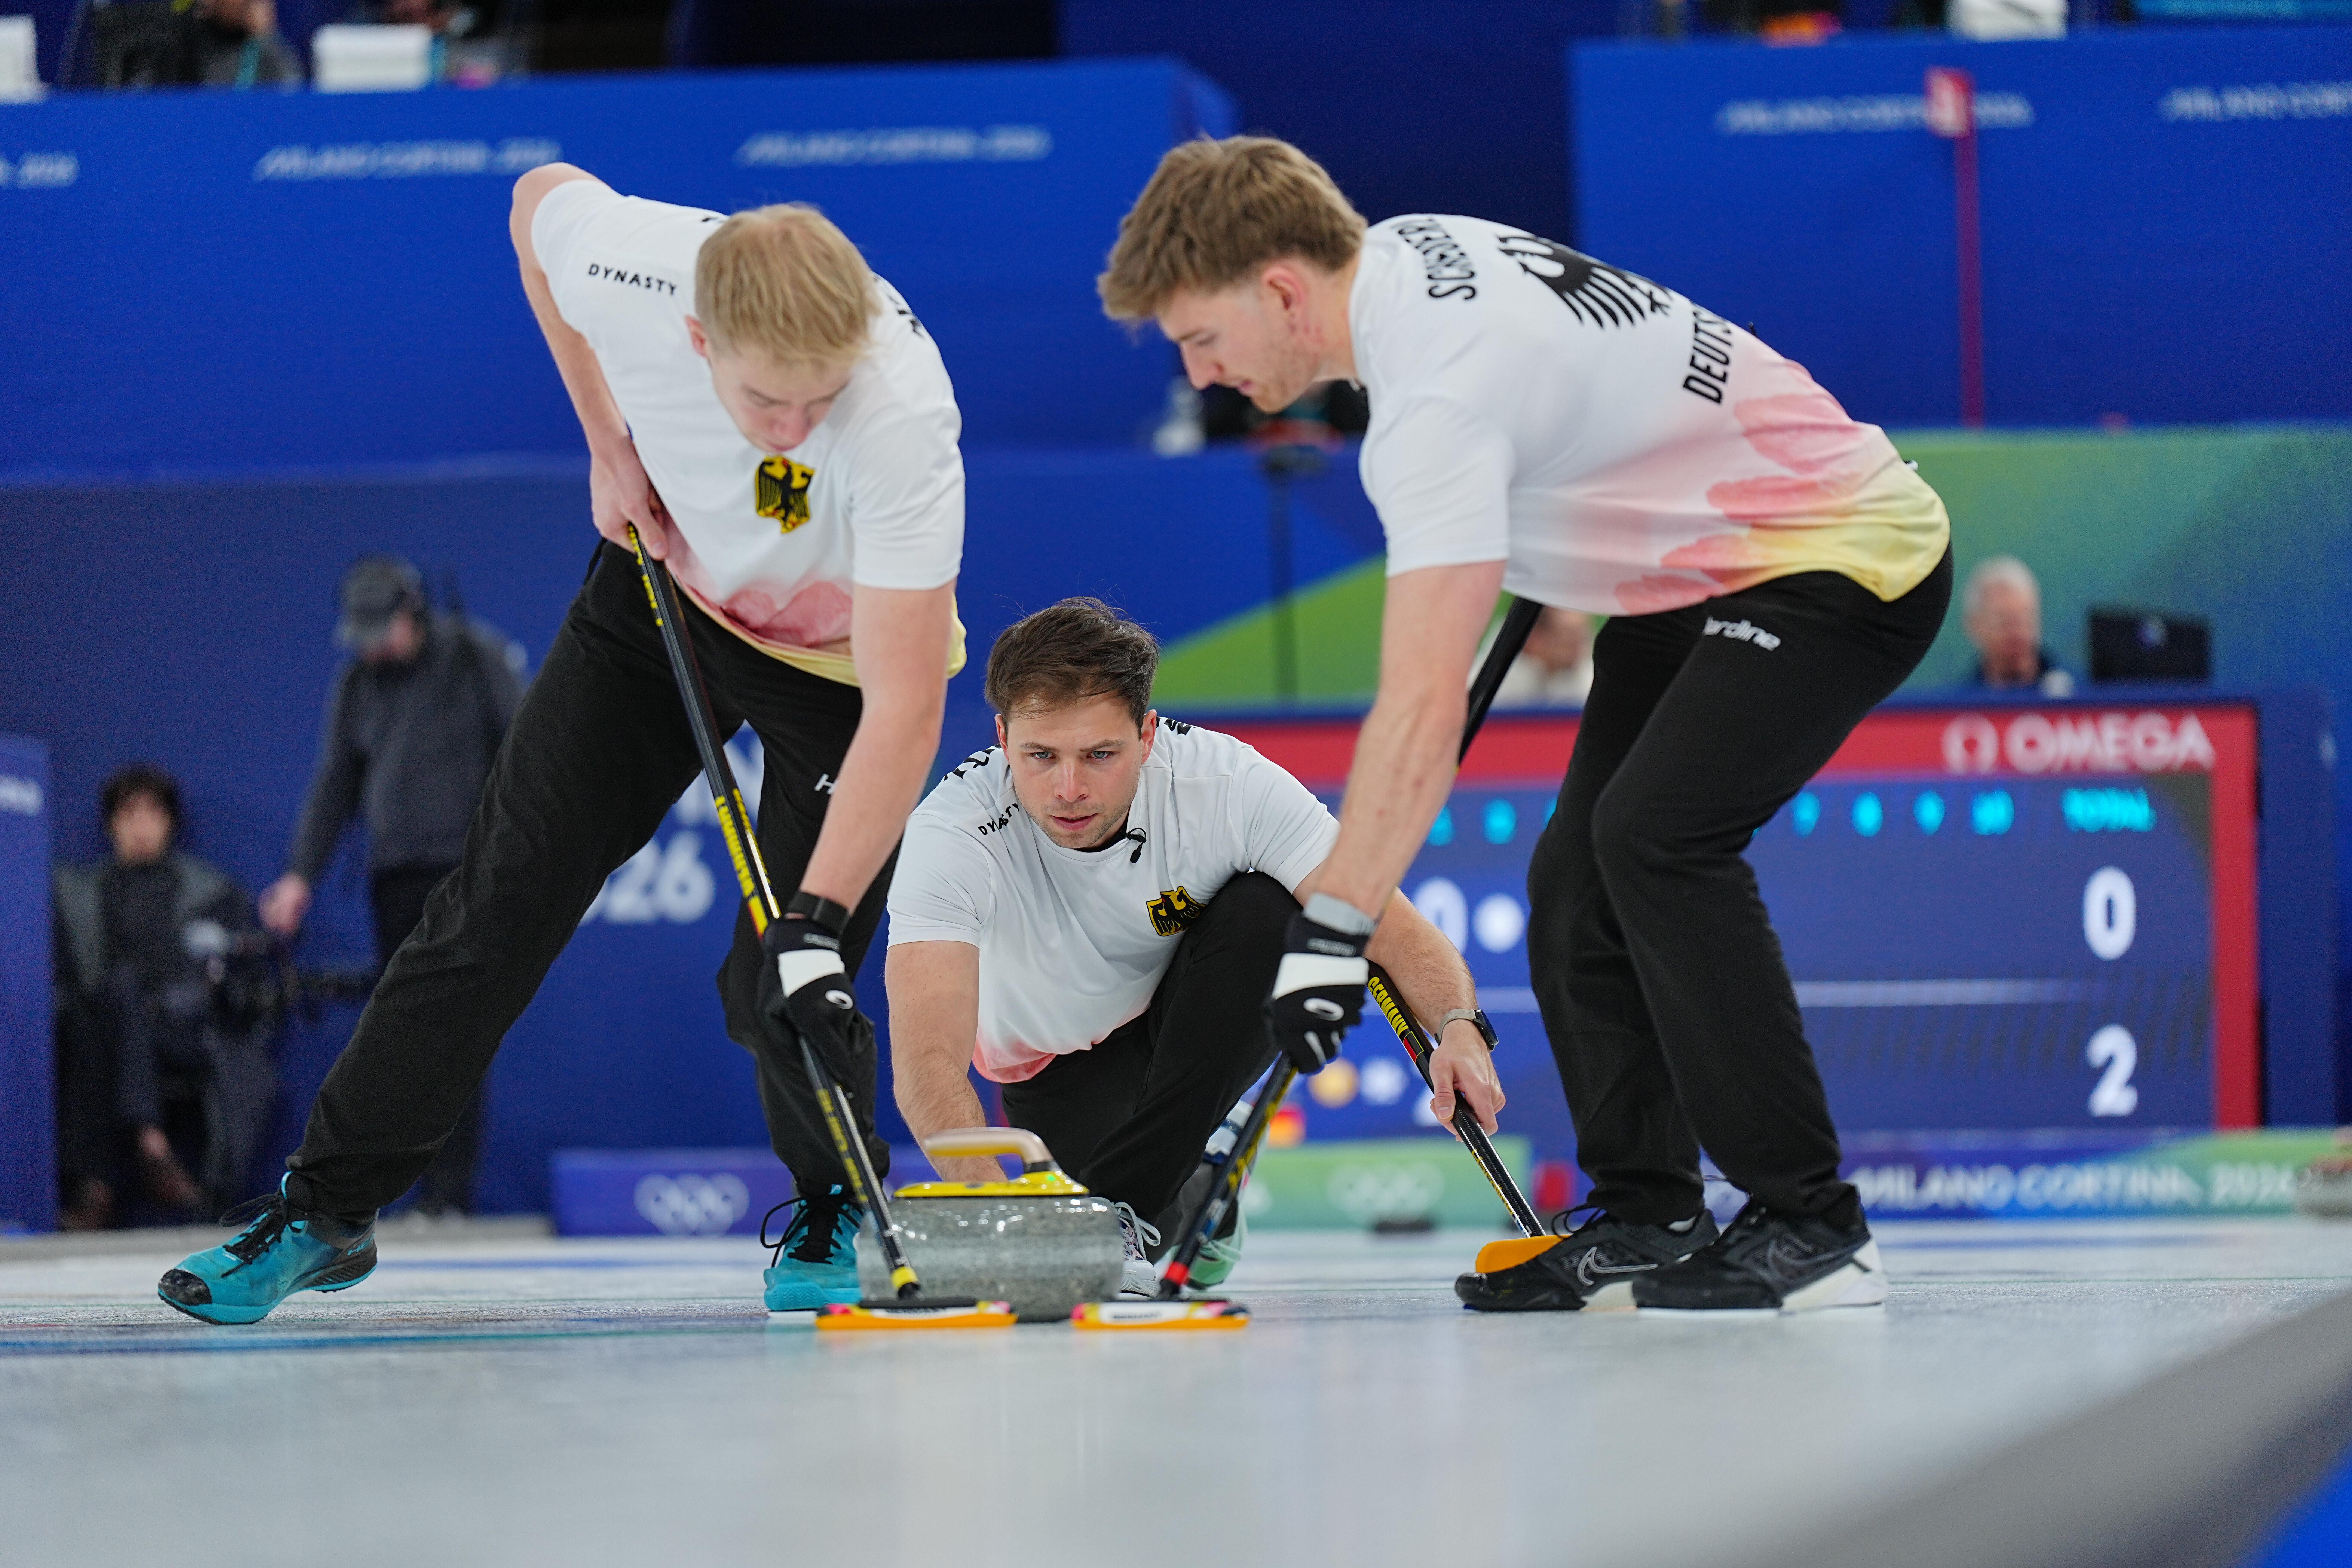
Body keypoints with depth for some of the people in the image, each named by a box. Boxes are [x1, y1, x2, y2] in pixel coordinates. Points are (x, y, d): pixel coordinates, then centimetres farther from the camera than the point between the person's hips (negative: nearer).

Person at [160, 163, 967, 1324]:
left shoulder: (903, 420, -41)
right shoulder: (623, 265, -32)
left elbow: (904, 710, -39)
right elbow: (542, 193, -4)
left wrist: (815, 925, -45)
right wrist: (608, 442, -7)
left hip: (841, 650, -3)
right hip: (671, 581, 3)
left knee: (780, 988, -13)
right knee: (503, 894, 2)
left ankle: (836, 1221, 17)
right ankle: (328, 1205, 13)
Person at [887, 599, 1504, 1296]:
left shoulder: (1223, 782, -31)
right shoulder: (952, 834, -34)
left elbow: (1389, 925, -31)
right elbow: (926, 1057, -45)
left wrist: (1459, 1027, -52)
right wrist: (990, 1199, -62)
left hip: (1198, 1019, 0)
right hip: (1061, 1067, 1)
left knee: (1265, 911, -30)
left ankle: (1127, 1198, -22)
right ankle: (1186, 1197, 17)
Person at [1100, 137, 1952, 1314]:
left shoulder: (1442, 391, -29)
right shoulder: (1400, 248, 0)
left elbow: (1423, 707, -35)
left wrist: (1333, 932, -35)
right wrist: (1532, 569, 29)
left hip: (1840, 558, -11)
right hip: (1700, 570, 11)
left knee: (1656, 833, -26)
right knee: (1575, 878, 1)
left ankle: (1810, 1227, -21)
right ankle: (1644, 1223, 3)